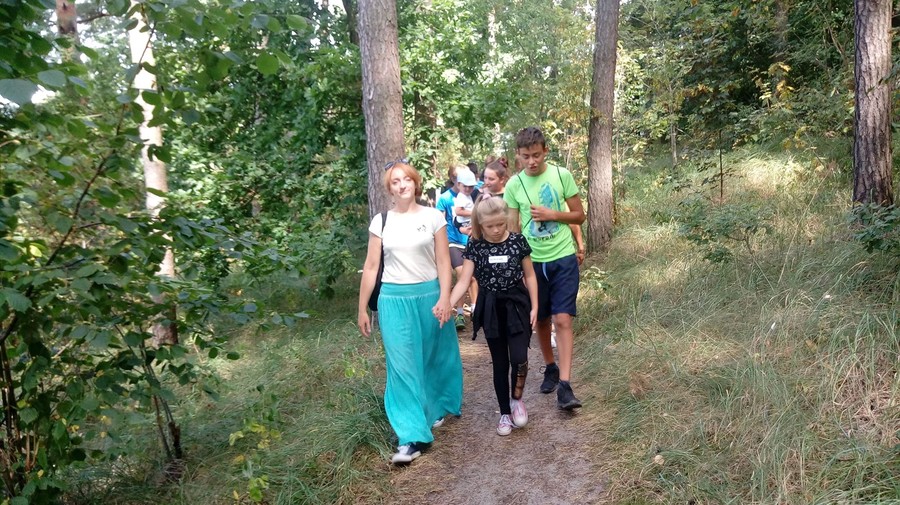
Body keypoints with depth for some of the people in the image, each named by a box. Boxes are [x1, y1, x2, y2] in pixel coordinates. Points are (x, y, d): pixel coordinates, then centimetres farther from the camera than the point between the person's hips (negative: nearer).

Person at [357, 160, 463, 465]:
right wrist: (362, 308, 6)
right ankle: (412, 437, -3)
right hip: (394, 299, 0)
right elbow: (371, 267, 7)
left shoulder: (433, 217, 1)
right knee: (402, 366, -5)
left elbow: (443, 261, 0)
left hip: (429, 295, 0)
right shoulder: (381, 222, 5)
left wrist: (444, 298, -11)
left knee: (434, 359, 12)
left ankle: (436, 409, 39)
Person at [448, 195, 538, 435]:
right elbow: (464, 280, -8)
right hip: (491, 309, 1)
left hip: (517, 305, -1)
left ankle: (517, 399, 17)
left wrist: (534, 306, 0)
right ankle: (505, 413, 23)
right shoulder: (475, 246, -5)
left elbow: (529, 275, 3)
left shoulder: (518, 241, -5)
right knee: (500, 363, 8)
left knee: (519, 358, -12)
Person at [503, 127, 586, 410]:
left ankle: (565, 386, -7)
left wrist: (552, 214, -15)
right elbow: (512, 229, 3)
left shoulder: (562, 175, -5)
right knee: (542, 320, 14)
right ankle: (551, 368, 35)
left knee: (562, 319, -8)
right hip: (532, 261, 2)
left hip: (563, 258, -2)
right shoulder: (513, 185, -2)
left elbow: (579, 216, 1)